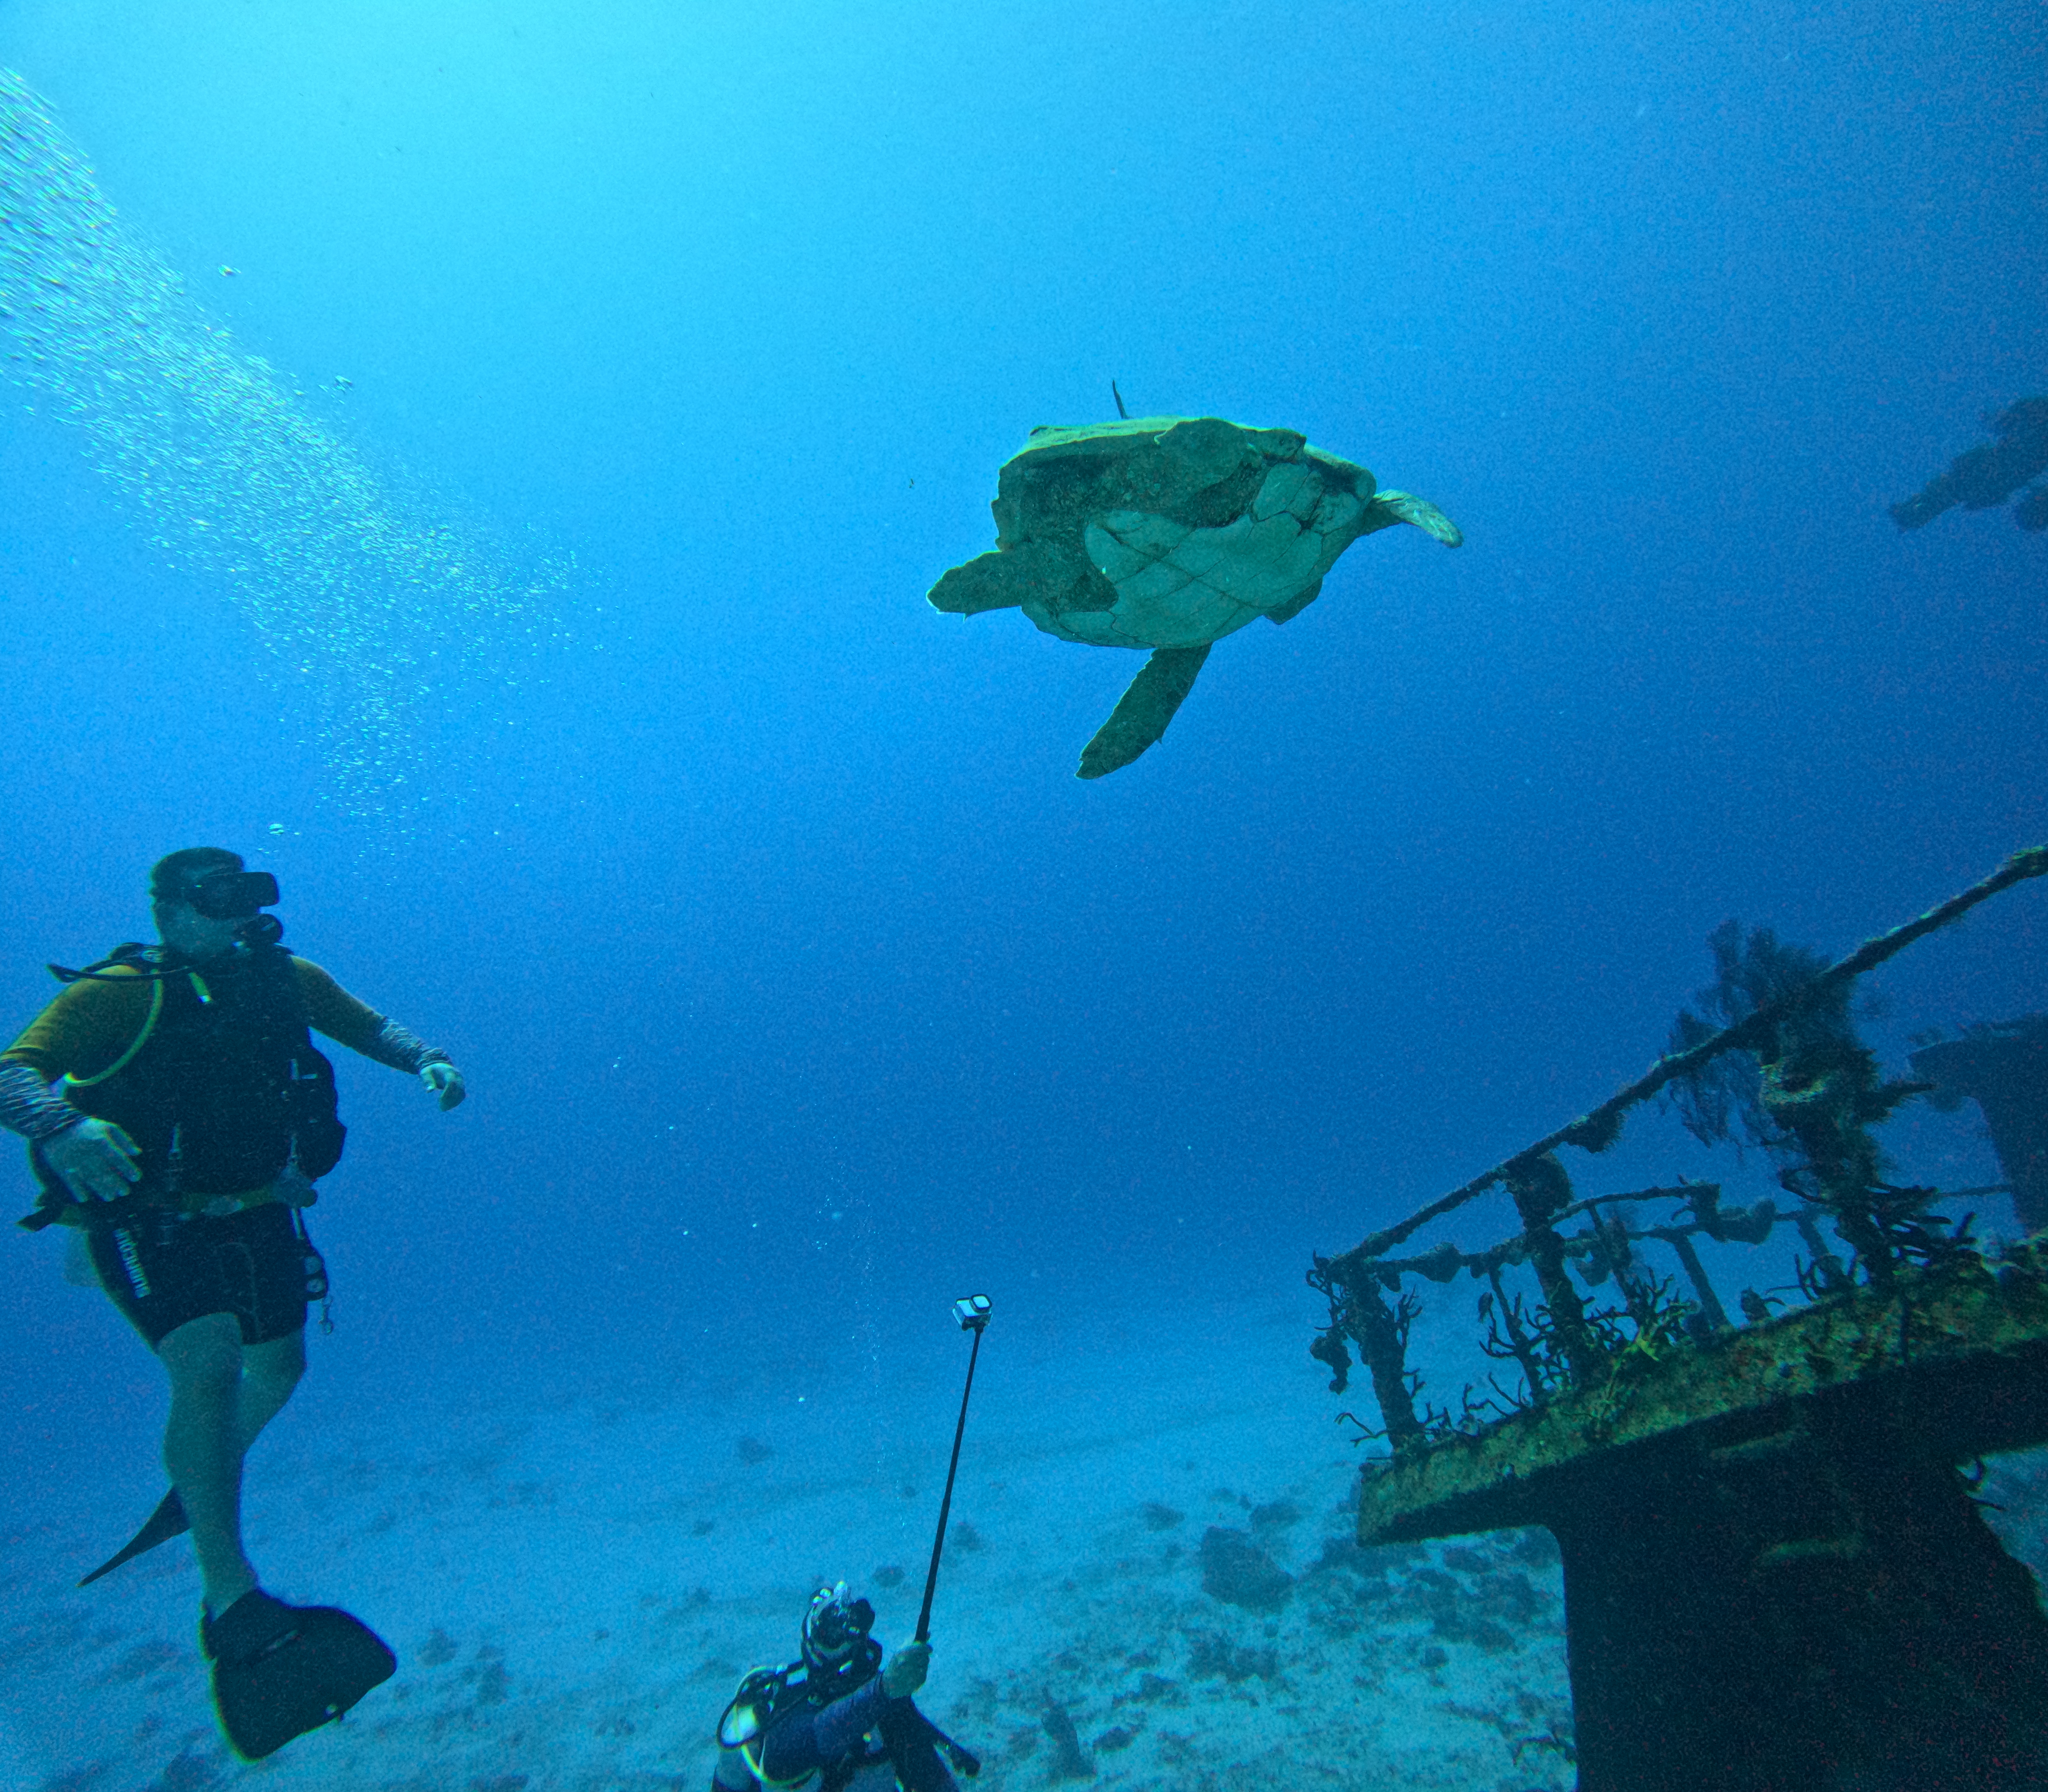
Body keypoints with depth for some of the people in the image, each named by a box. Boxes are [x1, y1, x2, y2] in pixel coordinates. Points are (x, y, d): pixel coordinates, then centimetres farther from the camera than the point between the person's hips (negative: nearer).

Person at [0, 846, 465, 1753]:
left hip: (257, 1212, 6)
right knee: (208, 1367, -21)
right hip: (149, 1223, -6)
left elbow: (370, 1027, 13)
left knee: (277, 1368, 15)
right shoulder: (122, 993, -14)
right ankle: (231, 1598, -11)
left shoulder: (289, 979, 1)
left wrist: (427, 1062, -5)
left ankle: (198, 1480, 46)